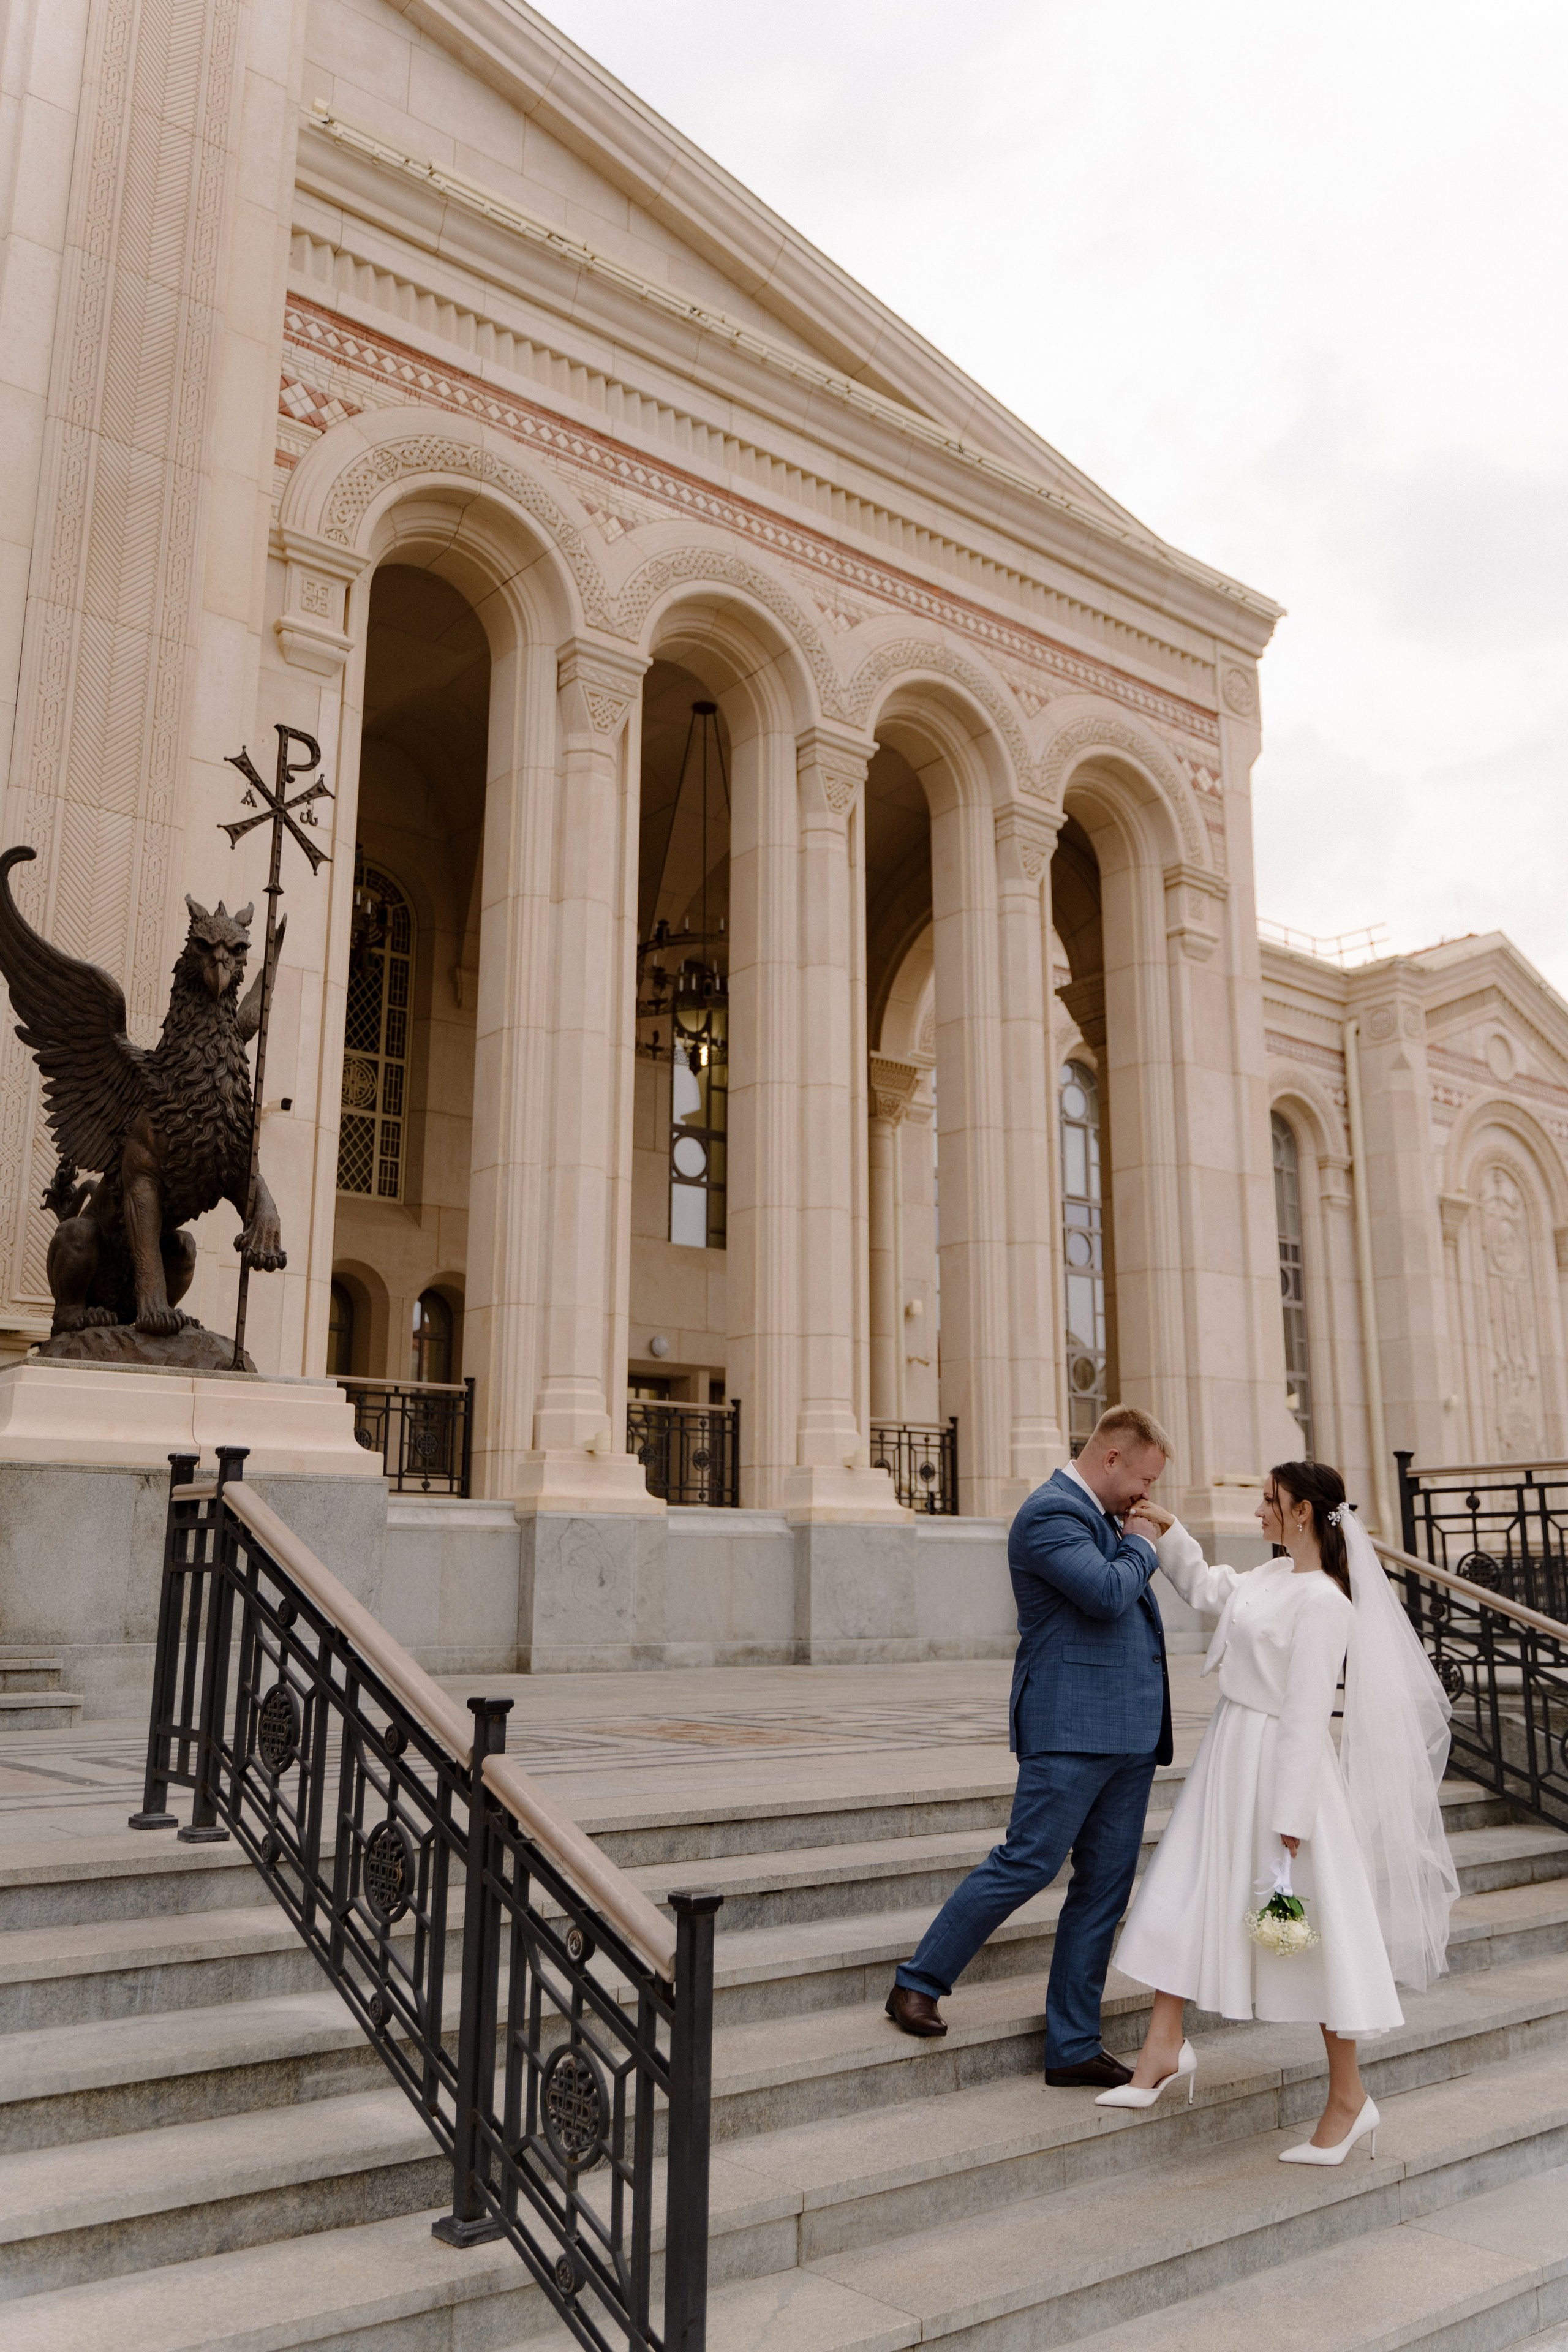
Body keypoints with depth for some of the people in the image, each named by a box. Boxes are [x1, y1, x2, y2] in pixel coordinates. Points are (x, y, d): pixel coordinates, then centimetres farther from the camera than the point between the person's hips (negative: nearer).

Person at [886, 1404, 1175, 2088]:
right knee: (1027, 1864, -8)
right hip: (1072, 1728, -9)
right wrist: (1141, 1546, -6)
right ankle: (918, 1982, 8)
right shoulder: (1051, 1512, -12)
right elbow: (1107, 1594, -21)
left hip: (1128, 1732, 10)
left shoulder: (1104, 1518, 19)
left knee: (1104, 1888, 9)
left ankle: (1073, 2046, 17)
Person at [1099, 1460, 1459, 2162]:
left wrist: (1291, 1816, -21)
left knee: (1310, 1932, 3)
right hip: (1231, 1755, 9)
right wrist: (1168, 1531, 18)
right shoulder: (1273, 1577, 6)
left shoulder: (1322, 1600, -21)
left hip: (1279, 1761, -9)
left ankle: (1348, 2098, 19)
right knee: (1182, 1894, 11)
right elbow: (1207, 1588, 27)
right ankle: (1165, 2046, 24)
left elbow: (1307, 1713, -22)